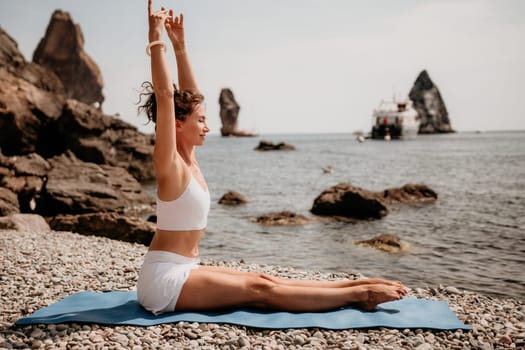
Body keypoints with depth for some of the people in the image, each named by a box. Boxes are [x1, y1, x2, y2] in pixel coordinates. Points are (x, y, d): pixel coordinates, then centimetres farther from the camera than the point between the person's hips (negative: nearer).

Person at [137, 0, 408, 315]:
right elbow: (165, 95, -26)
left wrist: (180, 46, 10)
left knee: (265, 280, 2)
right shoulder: (169, 164, -17)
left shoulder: (187, 158, 6)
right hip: (164, 279, -9)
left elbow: (189, 94, 9)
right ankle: (360, 294, -10)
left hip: (182, 272, 9)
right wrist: (156, 40, -25)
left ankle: (360, 284, -1)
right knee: (261, 290, -11)